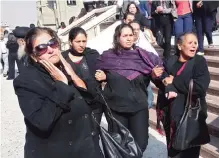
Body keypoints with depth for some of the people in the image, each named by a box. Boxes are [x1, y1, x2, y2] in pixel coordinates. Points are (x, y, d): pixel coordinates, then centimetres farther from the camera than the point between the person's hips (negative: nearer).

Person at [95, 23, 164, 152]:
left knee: (140, 144, 7)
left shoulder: (143, 56, -2)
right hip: (116, 108, 0)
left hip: (139, 107, 1)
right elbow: (98, 75, 11)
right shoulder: (108, 56, -3)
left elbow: (146, 82, 6)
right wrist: (103, 77, -9)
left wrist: (154, 75, -14)